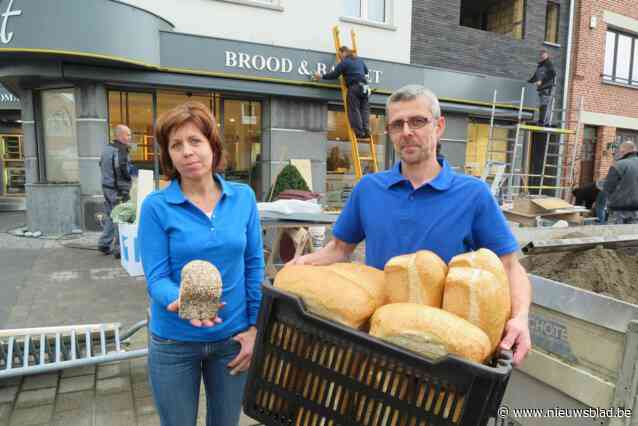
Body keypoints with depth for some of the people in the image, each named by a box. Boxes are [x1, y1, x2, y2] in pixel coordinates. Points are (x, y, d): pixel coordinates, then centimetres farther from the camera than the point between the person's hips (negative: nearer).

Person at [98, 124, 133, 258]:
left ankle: (104, 243, 24)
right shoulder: (121, 151, -15)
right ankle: (119, 248, 2)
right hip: (117, 190, -9)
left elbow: (102, 166, 20)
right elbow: (124, 171, -21)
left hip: (106, 187, 9)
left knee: (110, 216, 19)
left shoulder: (106, 148, 14)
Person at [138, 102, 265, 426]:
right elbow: (156, 278, -13)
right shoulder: (156, 206, -12)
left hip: (232, 338, 2)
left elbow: (254, 265, -2)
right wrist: (182, 301, -34)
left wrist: (255, 327, -3)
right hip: (174, 342, -2)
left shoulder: (243, 197, -5)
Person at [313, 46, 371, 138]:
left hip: (354, 87, -6)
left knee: (354, 110, -5)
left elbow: (334, 74, -2)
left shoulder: (344, 62, -1)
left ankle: (359, 132, -11)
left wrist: (322, 76, 8)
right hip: (364, 87, 6)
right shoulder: (360, 60, 21)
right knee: (364, 109, 5)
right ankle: (366, 130, -5)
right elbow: (366, 71, 34)